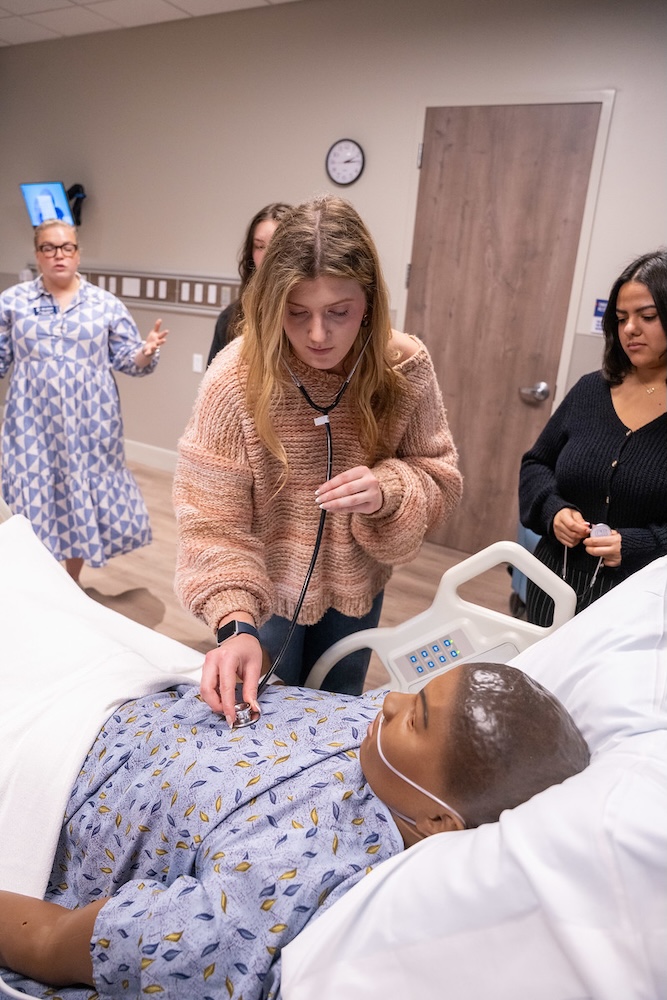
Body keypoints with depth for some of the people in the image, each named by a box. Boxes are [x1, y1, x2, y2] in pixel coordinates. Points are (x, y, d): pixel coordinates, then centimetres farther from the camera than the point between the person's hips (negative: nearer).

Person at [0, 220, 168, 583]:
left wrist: (146, 353, -16)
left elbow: (126, 359, 4)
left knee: (84, 501, 7)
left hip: (89, 424, 0)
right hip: (32, 424, 0)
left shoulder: (106, 304, 4)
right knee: (34, 503, 1)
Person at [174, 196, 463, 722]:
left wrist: (389, 491, -31)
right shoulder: (236, 378, -27)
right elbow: (213, 520, -24)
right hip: (268, 588, -2)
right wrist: (237, 622, -37)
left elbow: (439, 477, -9)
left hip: (356, 585, 3)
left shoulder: (406, 368, -19)